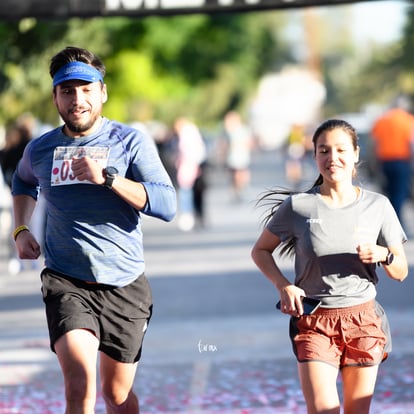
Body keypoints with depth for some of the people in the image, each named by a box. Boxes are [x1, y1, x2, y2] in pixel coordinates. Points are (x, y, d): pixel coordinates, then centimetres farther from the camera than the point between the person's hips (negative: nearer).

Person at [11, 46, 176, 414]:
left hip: (124, 284, 0)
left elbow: (167, 205, -14)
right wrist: (20, 229, 16)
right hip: (67, 282, 0)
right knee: (79, 383, -23)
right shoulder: (39, 150, 6)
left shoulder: (130, 142, -3)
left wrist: (107, 176, -22)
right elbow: (23, 183, 32)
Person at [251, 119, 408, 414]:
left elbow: (401, 272, 7)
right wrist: (284, 285, -8)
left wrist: (383, 255, -15)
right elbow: (260, 251, 9)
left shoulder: (378, 206, 1)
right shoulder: (298, 206, -3)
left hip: (363, 321, 2)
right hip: (314, 322, -2)